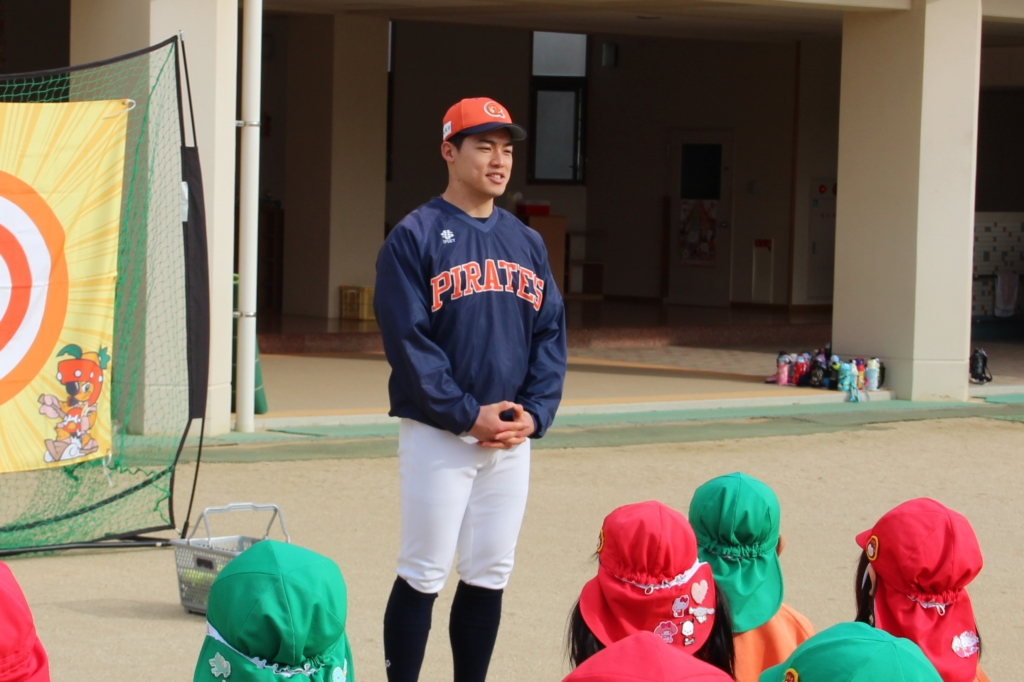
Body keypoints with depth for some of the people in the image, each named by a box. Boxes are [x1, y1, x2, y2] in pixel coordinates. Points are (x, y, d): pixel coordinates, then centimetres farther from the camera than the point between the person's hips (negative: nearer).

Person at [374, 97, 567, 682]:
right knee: (424, 576, -4)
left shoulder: (527, 243, 12)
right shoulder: (414, 238, -5)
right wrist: (467, 415, -16)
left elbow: (551, 332, 11)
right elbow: (408, 341, -12)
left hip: (512, 439, 5)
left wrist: (535, 412, -4)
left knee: (490, 577, 9)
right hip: (438, 434, -5)